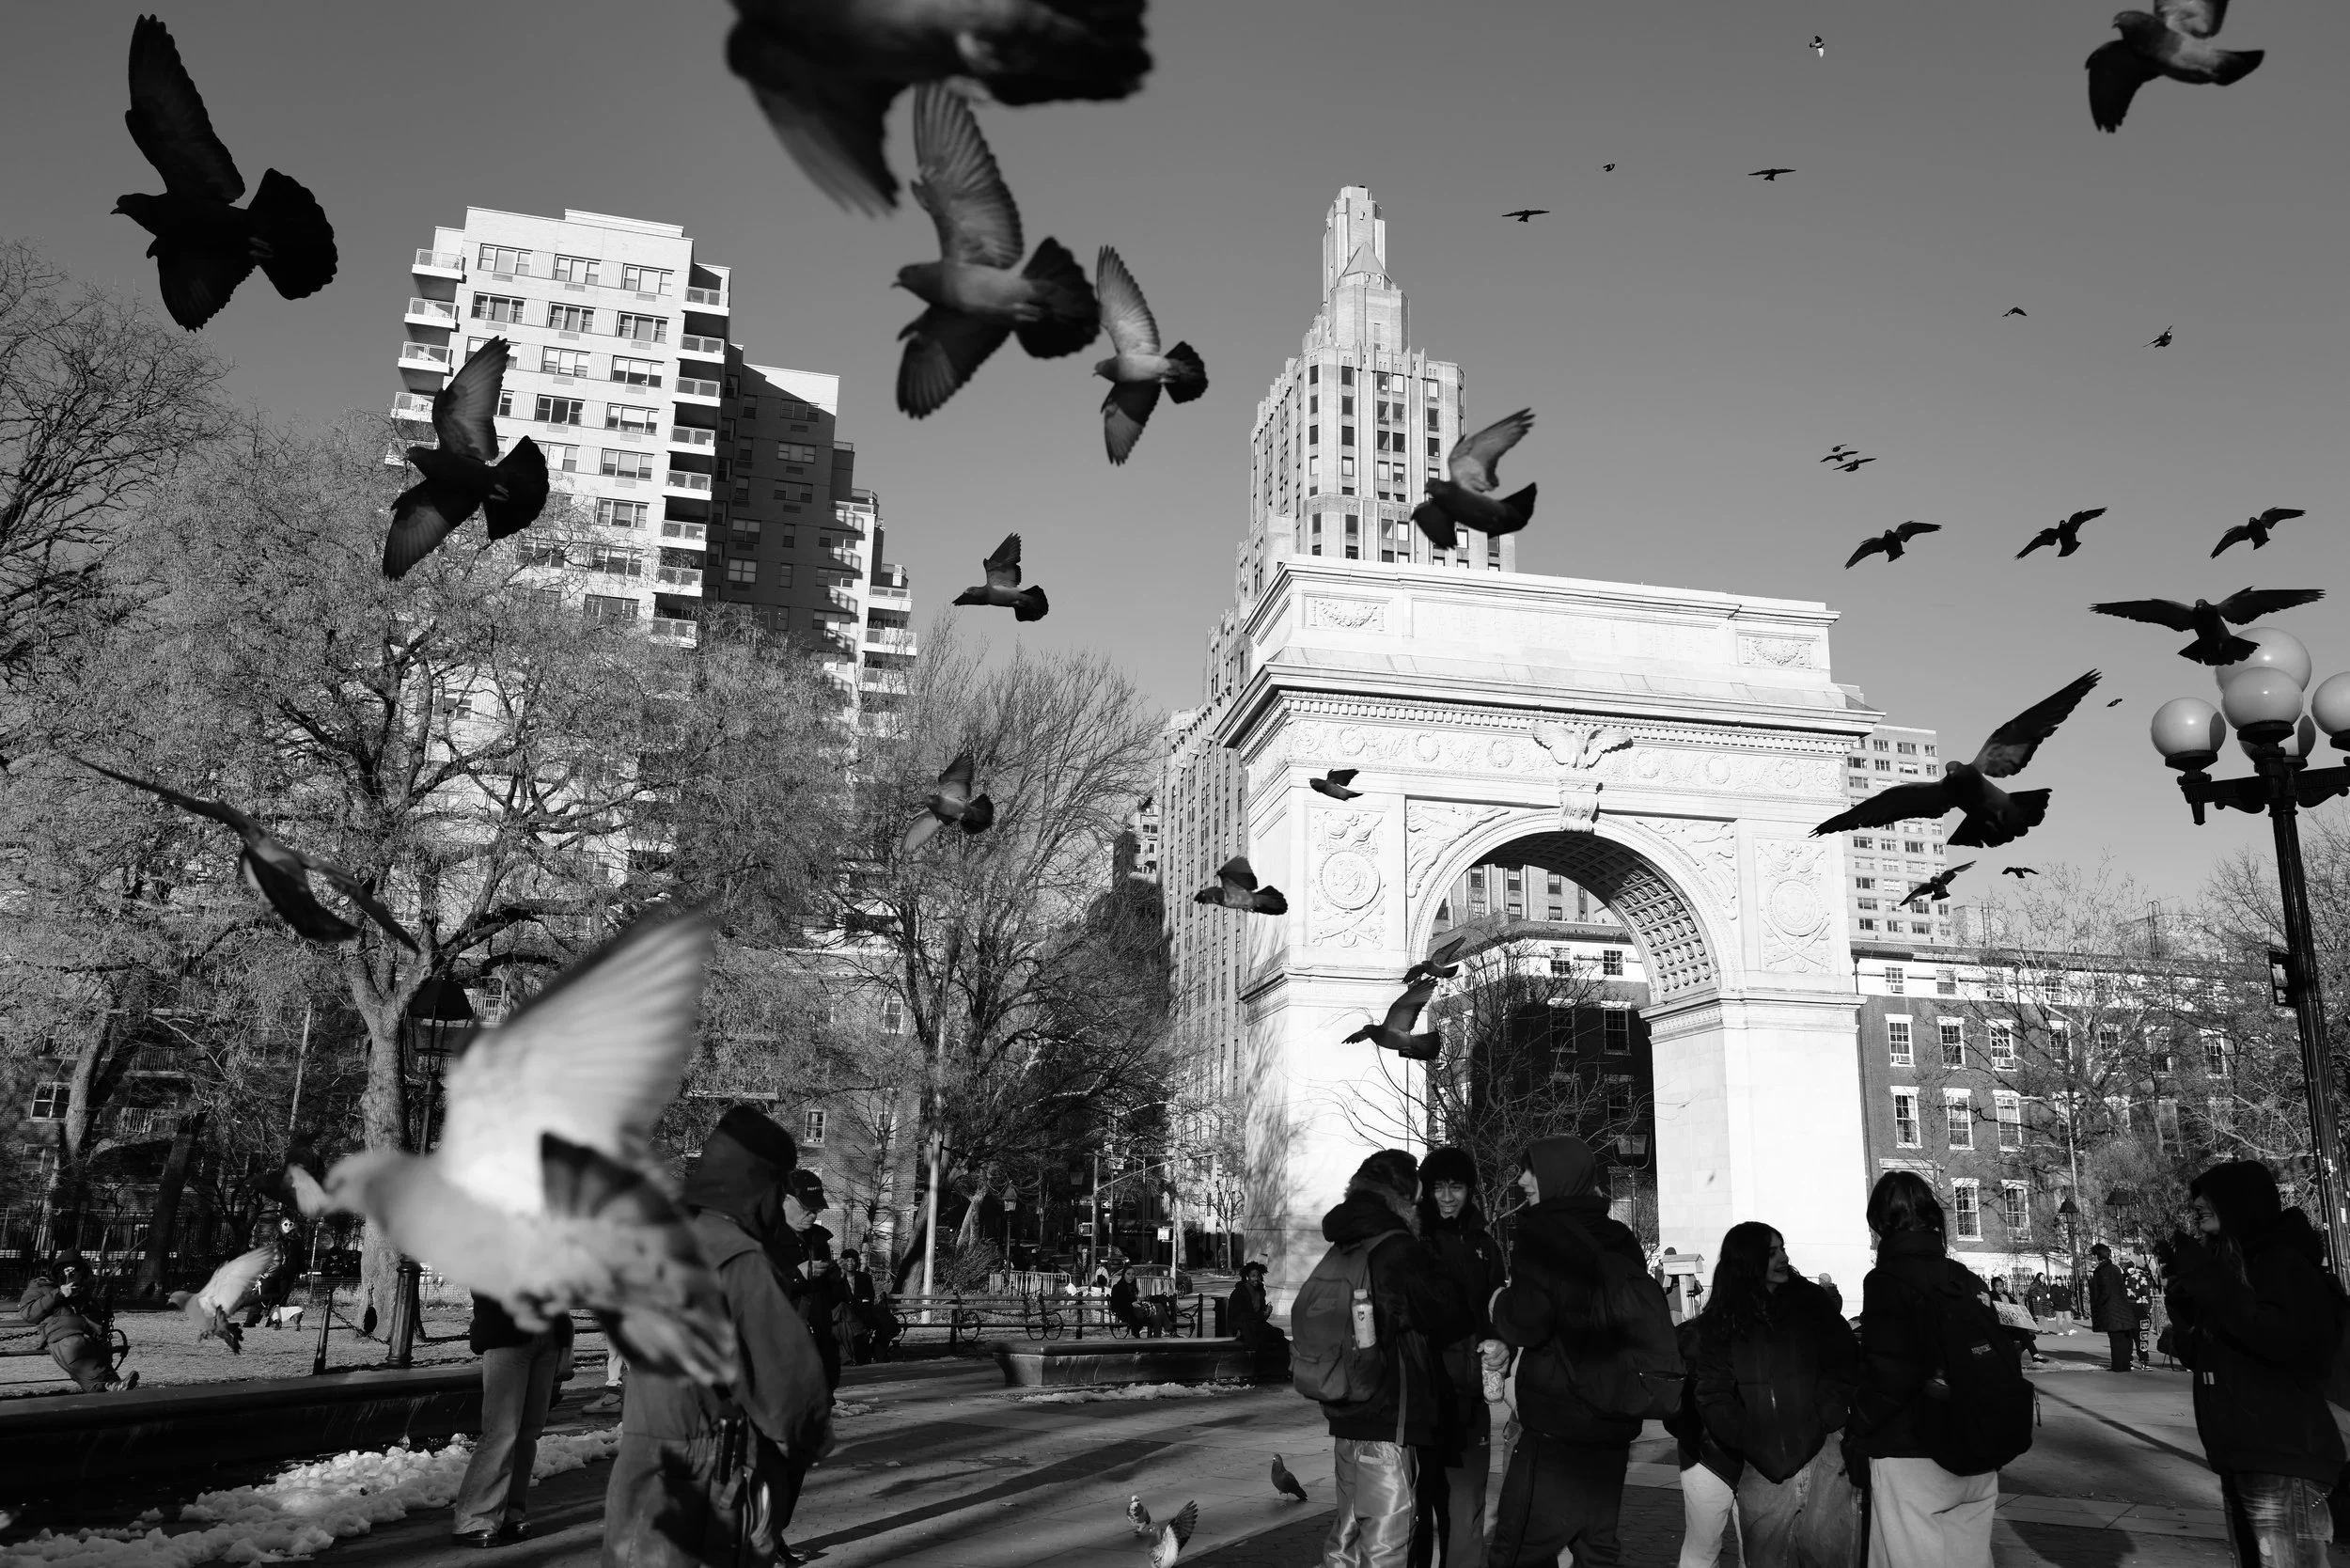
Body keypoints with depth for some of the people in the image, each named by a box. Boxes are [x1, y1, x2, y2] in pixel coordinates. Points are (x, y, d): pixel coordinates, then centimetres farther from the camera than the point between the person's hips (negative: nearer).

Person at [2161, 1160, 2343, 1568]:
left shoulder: (2285, 1263, -7)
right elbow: (2202, 1358, 20)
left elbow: (2285, 1339, -23)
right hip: (2239, 1457, 8)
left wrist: (2208, 1279, -21)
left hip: (2284, 1462, -8)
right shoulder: (2228, 1266, 16)